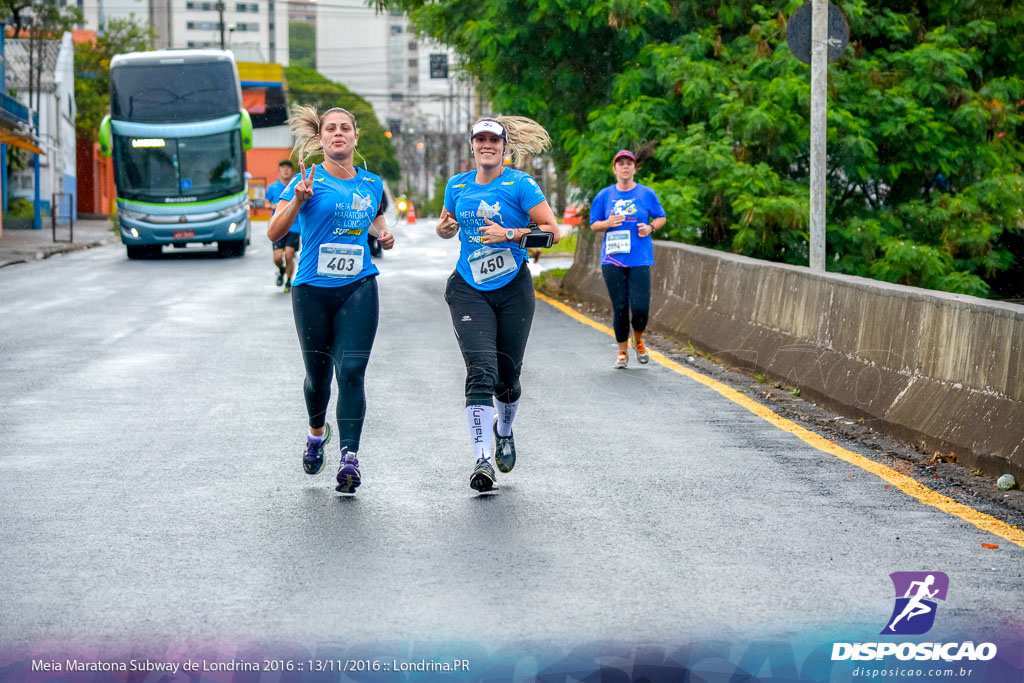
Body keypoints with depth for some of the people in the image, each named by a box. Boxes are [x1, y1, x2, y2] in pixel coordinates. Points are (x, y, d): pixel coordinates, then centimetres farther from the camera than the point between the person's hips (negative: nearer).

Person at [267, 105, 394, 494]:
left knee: (351, 372, -12)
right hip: (313, 290, -1)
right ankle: (317, 432, 40)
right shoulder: (308, 181, -4)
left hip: (358, 288, 1)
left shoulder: (372, 183, 9)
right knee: (318, 372, 10)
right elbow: (274, 233, -12)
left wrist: (383, 236, 7)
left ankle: (350, 459, -14)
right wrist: (297, 201, -28)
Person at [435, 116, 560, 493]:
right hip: (469, 289, 1)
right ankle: (482, 461, -20)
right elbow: (448, 227, 23)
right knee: (481, 371, -16)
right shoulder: (457, 186, 7)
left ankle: (504, 431, 41)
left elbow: (552, 231, -9)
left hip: (513, 291, -1)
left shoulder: (520, 185, -5)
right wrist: (444, 227, -1)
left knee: (507, 376, 7)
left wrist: (510, 234, -20)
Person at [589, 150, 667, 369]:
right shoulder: (605, 196, 7)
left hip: (639, 259, -1)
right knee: (619, 307, 0)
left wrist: (650, 228, -7)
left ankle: (638, 341, 21)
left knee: (640, 307, -9)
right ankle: (622, 351, 15)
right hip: (612, 260, 1)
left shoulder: (647, 194, 5)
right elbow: (594, 224, 11)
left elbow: (661, 217, 14)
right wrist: (608, 223, -10)